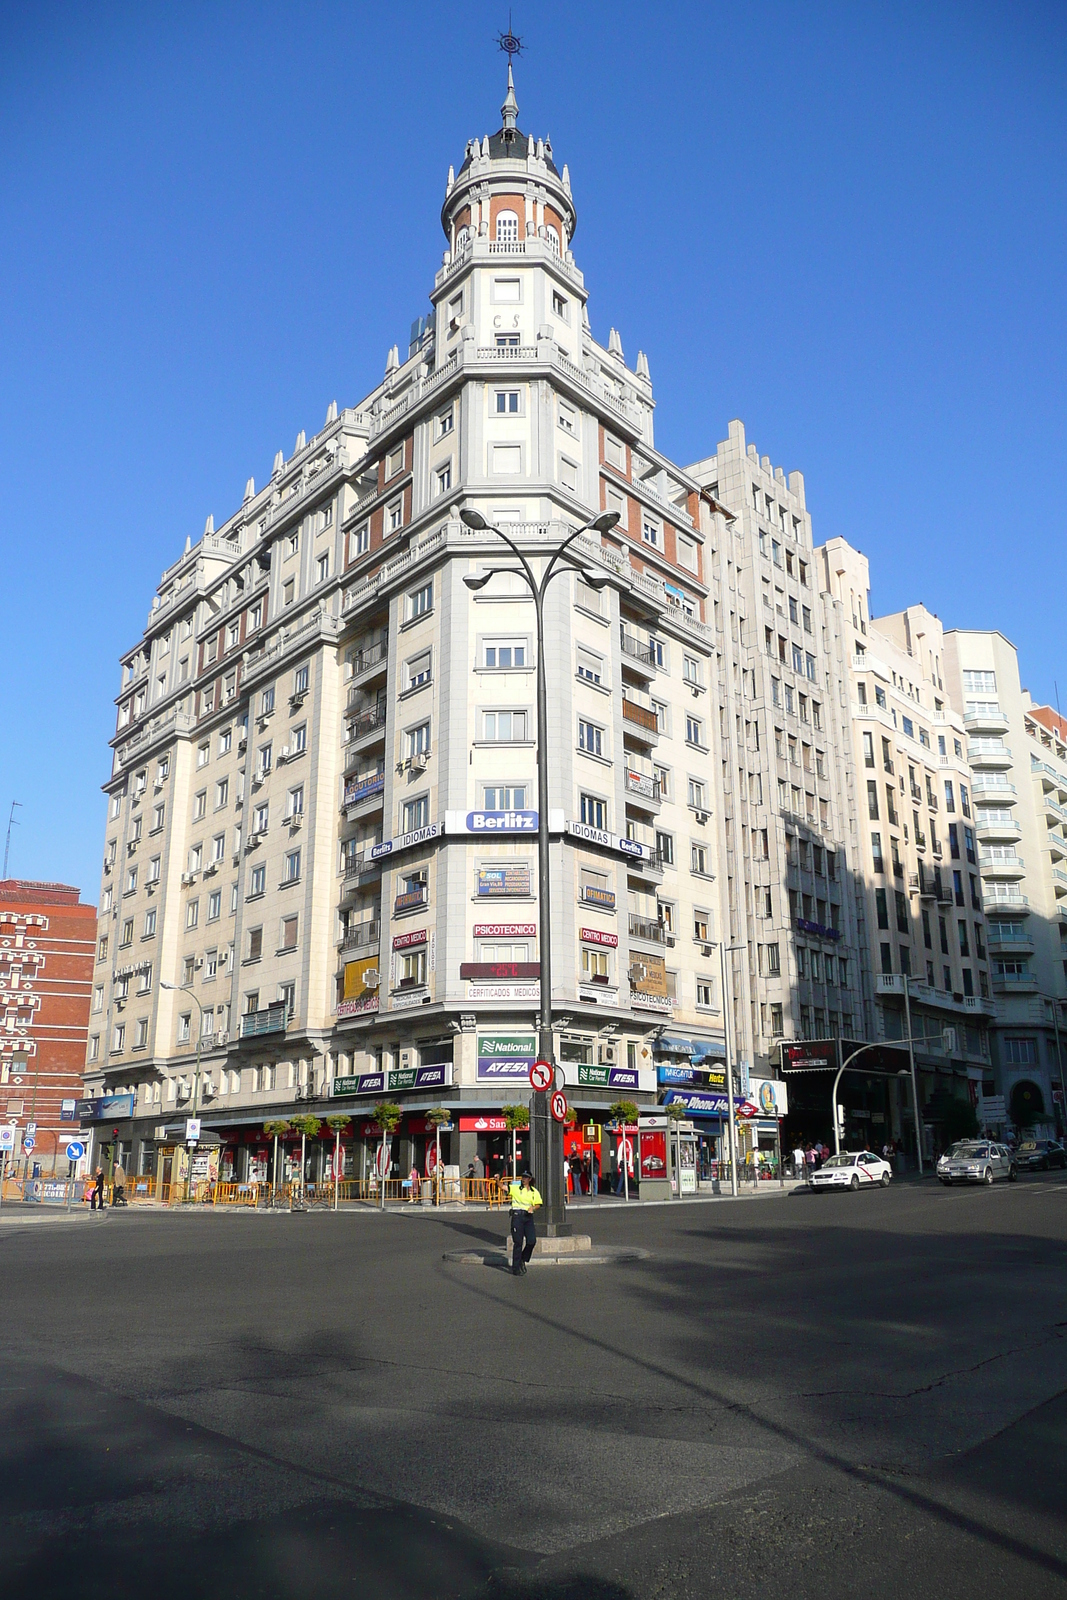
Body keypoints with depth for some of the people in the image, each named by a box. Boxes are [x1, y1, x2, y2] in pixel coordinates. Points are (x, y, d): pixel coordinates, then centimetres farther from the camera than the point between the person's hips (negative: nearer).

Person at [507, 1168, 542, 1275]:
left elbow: (538, 1204, 13)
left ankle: (522, 1260, 23)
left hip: (528, 1216, 3)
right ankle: (515, 1269, 7)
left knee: (532, 1241, -6)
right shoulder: (515, 1188, 3)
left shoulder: (534, 1191, 12)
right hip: (517, 1215, -3)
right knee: (518, 1242, -2)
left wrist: (533, 1207, -8)